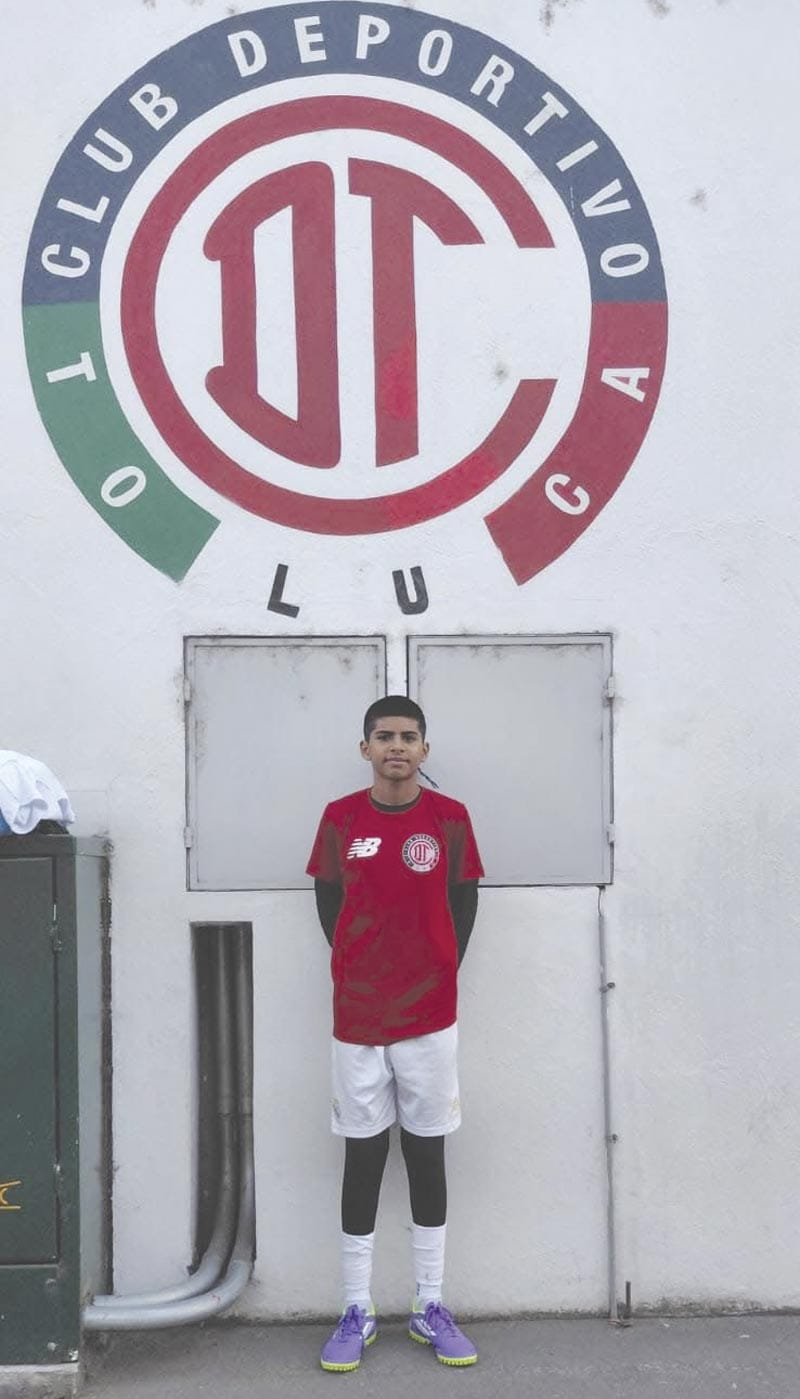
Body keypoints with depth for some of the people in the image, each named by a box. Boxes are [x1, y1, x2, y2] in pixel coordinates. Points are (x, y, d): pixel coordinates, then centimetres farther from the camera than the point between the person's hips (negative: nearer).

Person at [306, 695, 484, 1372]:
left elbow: (463, 902, 6)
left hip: (431, 1016, 0)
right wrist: (355, 972, 7)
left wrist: (441, 974, 3)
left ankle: (430, 1307, 19)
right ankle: (358, 1311, 16)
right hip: (356, 1017, 0)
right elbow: (329, 900, 8)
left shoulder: (450, 819, -1)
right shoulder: (339, 819, 0)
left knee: (427, 1154, 8)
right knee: (363, 1156, 6)